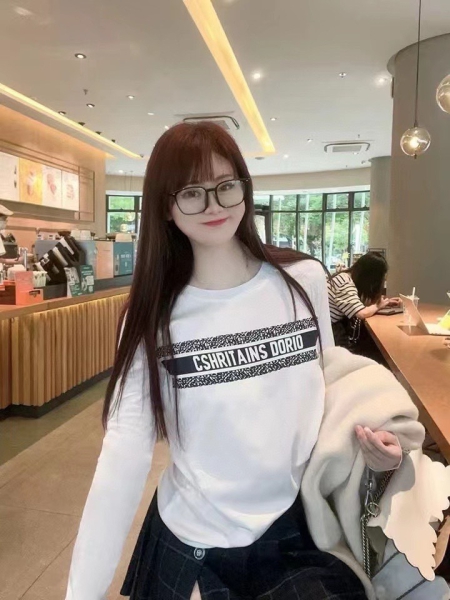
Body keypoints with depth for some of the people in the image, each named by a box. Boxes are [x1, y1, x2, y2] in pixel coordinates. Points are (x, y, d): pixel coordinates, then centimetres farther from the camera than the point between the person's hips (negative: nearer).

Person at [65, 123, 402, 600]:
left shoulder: (305, 280, -7)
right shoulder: (153, 314, -12)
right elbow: (124, 454, -16)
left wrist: (371, 434, -9)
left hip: (301, 530, 1)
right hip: (195, 547, 0)